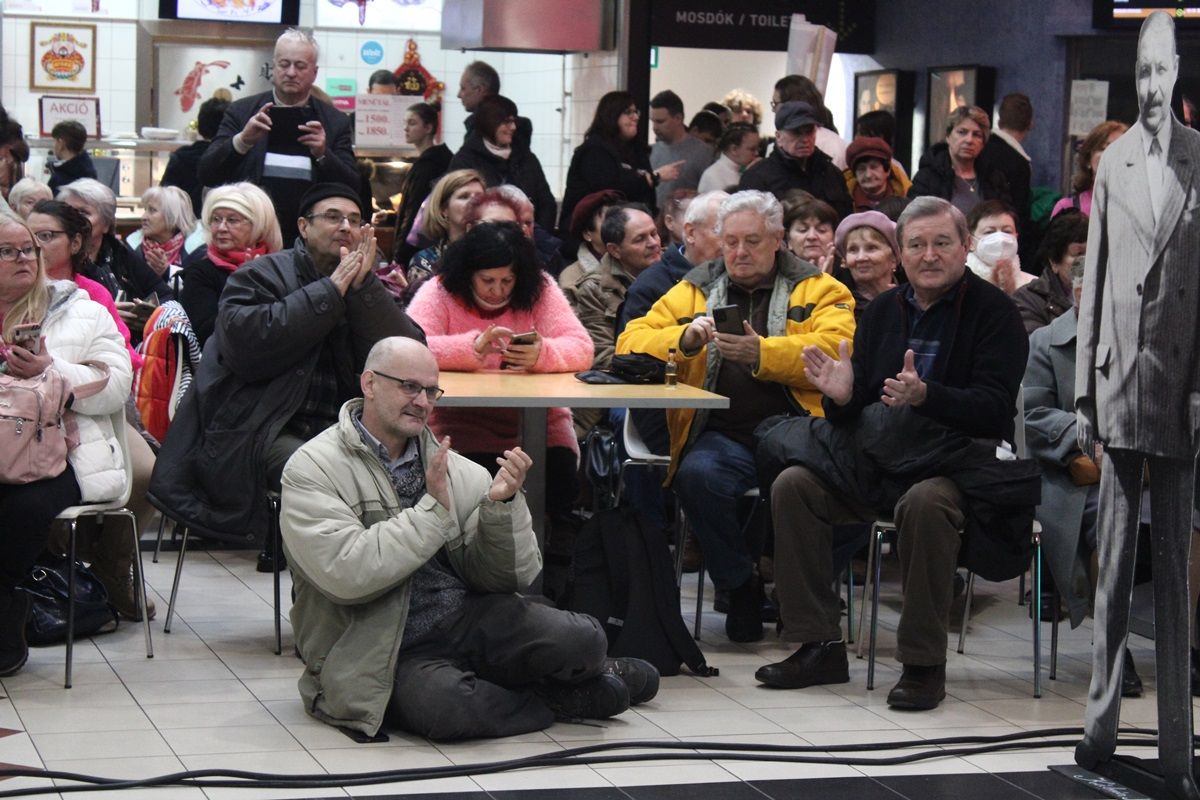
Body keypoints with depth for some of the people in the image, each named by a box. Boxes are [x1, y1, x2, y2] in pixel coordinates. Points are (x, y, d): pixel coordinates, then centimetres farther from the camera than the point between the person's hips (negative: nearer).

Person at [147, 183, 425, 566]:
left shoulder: (367, 287, 18)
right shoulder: (260, 276, 7)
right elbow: (246, 344, -15)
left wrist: (363, 286, -8)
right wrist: (332, 289, -11)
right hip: (265, 433, -4)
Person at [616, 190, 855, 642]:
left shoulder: (819, 290, 12)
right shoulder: (696, 289, 19)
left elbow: (836, 350, -8)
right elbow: (632, 341, 10)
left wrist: (761, 353, -21)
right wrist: (685, 339, -10)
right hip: (722, 435, 2)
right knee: (695, 476, -32)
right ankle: (742, 588, -7)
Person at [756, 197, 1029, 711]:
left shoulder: (994, 311, -4)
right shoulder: (884, 310, 13)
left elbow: (994, 409, -16)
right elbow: (857, 413, 13)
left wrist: (925, 396, -32)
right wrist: (842, 397, -12)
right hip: (880, 459, 6)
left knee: (925, 502, -38)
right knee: (793, 485, -14)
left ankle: (924, 664, -24)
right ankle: (820, 646, -9)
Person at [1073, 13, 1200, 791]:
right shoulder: (1112, 161, 8)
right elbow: (1095, 280, 9)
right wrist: (1084, 390, 7)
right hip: (1118, 384, 2)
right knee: (1114, 563, 8)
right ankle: (1101, 724, 16)